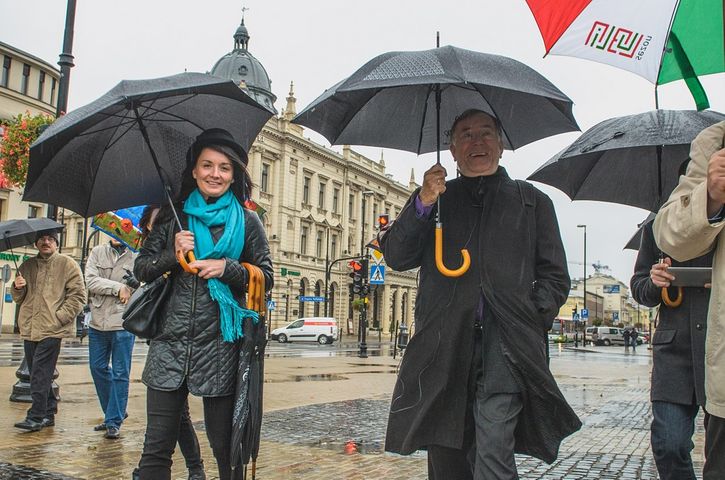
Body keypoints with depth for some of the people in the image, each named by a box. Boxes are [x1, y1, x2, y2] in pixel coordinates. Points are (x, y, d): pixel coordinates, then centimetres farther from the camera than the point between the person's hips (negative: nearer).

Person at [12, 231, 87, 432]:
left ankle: (37, 416, -3)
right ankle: (48, 412, 22)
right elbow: (18, 298, 20)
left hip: (52, 330, -6)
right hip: (29, 329, 6)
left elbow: (78, 296, -5)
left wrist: (58, 317, -13)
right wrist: (17, 288, -3)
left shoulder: (67, 264, 0)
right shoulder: (27, 266, 15)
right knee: (40, 374, 12)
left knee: (40, 374, -8)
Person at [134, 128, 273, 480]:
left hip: (220, 345, -1)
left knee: (224, 446, 6)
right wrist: (172, 255, -7)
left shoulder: (246, 221, 5)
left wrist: (227, 268, -12)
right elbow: (141, 268, 11)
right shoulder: (172, 216, 10)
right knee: (156, 447, 5)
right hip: (170, 344, 2)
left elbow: (265, 277, 4)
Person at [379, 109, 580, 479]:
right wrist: (422, 204, -7)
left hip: (504, 343, -1)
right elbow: (395, 257, 7)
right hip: (444, 346, 2)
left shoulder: (531, 201, 18)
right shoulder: (433, 199, 19)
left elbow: (555, 277, 14)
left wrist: (530, 319, -4)